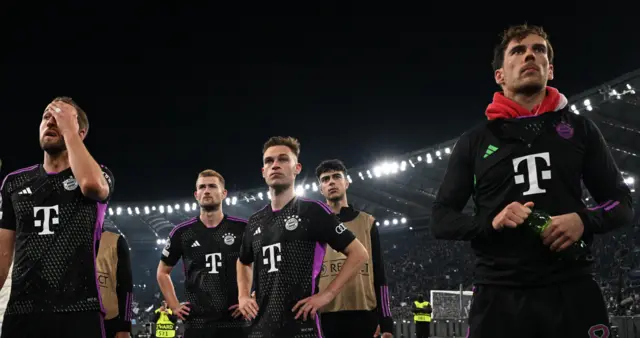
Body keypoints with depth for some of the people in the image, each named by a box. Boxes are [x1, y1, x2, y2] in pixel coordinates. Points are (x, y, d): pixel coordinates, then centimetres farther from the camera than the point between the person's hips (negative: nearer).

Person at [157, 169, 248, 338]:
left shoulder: (243, 229, 0)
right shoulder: (182, 233, 6)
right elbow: (163, 272, 19)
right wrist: (174, 305, 10)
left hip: (235, 321, -1)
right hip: (196, 323, 1)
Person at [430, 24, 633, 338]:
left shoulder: (579, 128, 11)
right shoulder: (475, 141, 10)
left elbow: (622, 201, 13)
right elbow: (441, 219, 9)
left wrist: (585, 220, -9)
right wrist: (490, 223, -11)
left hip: (572, 289, 1)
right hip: (499, 295, 0)